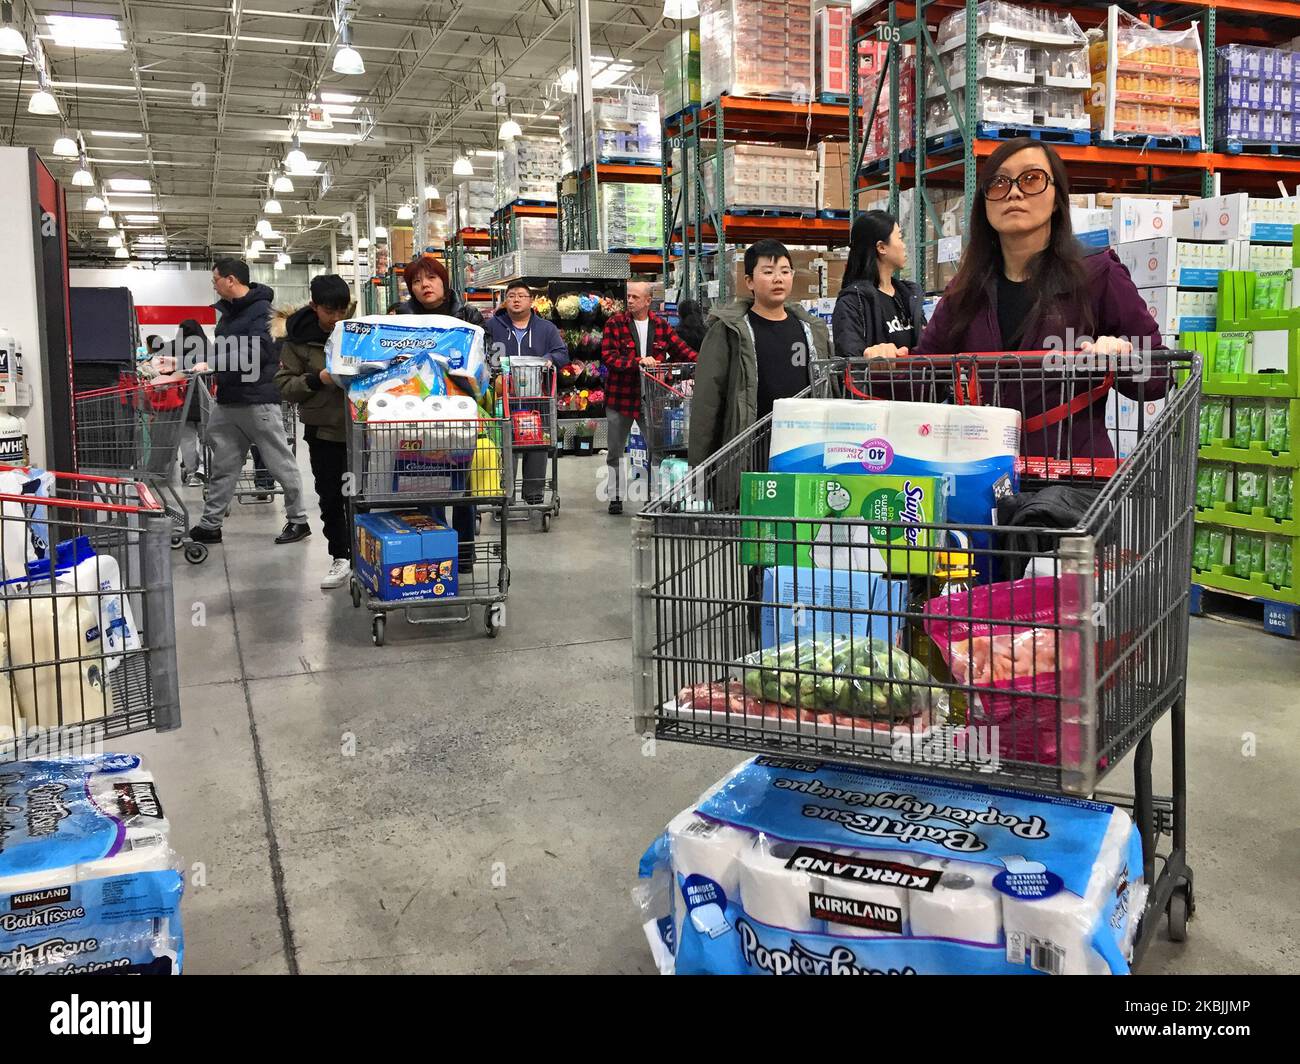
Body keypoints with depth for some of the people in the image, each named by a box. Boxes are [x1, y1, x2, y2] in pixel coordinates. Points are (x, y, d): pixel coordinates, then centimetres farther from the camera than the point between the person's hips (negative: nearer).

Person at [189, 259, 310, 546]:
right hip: (228, 400, 8)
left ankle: (298, 520, 13)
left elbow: (256, 353, -22)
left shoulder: (260, 309, -11)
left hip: (258, 400, -8)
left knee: (281, 463, 2)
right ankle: (210, 525, 14)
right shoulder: (227, 310, 16)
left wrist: (212, 363, -22)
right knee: (222, 467, 9)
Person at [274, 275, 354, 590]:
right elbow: (284, 385, -4)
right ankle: (340, 558, 23)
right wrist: (317, 379, -19)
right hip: (323, 429, 1)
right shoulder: (297, 338, -3)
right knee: (330, 497, 10)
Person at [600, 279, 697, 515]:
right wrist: (638, 362, -25)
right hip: (620, 396, -1)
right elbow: (608, 356, -14)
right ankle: (615, 497, 19)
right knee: (615, 452, 7)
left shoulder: (661, 325, 4)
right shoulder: (615, 324, -4)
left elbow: (681, 350, 5)